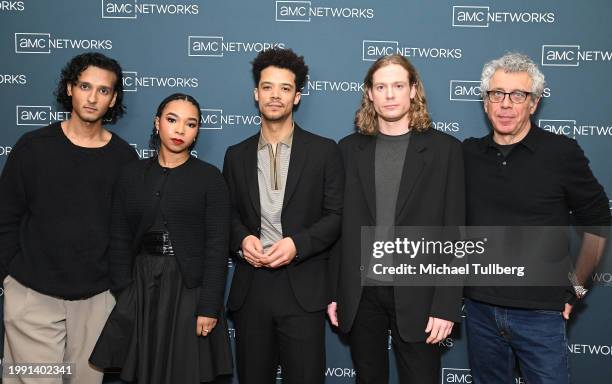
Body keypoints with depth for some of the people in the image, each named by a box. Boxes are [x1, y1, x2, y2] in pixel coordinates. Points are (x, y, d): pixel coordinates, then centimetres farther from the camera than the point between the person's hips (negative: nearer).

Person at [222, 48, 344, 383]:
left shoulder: (324, 151, 1)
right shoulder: (236, 155, 11)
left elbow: (336, 215, -2)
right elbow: (229, 214, 14)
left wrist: (297, 243, -16)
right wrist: (242, 239, -7)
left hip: (303, 287, -3)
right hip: (250, 286, 3)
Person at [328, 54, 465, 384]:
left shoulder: (444, 148, -2)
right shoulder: (350, 148, 5)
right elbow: (338, 226, 6)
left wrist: (446, 305, -9)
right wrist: (333, 292, 4)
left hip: (416, 294, -2)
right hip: (359, 293, 3)